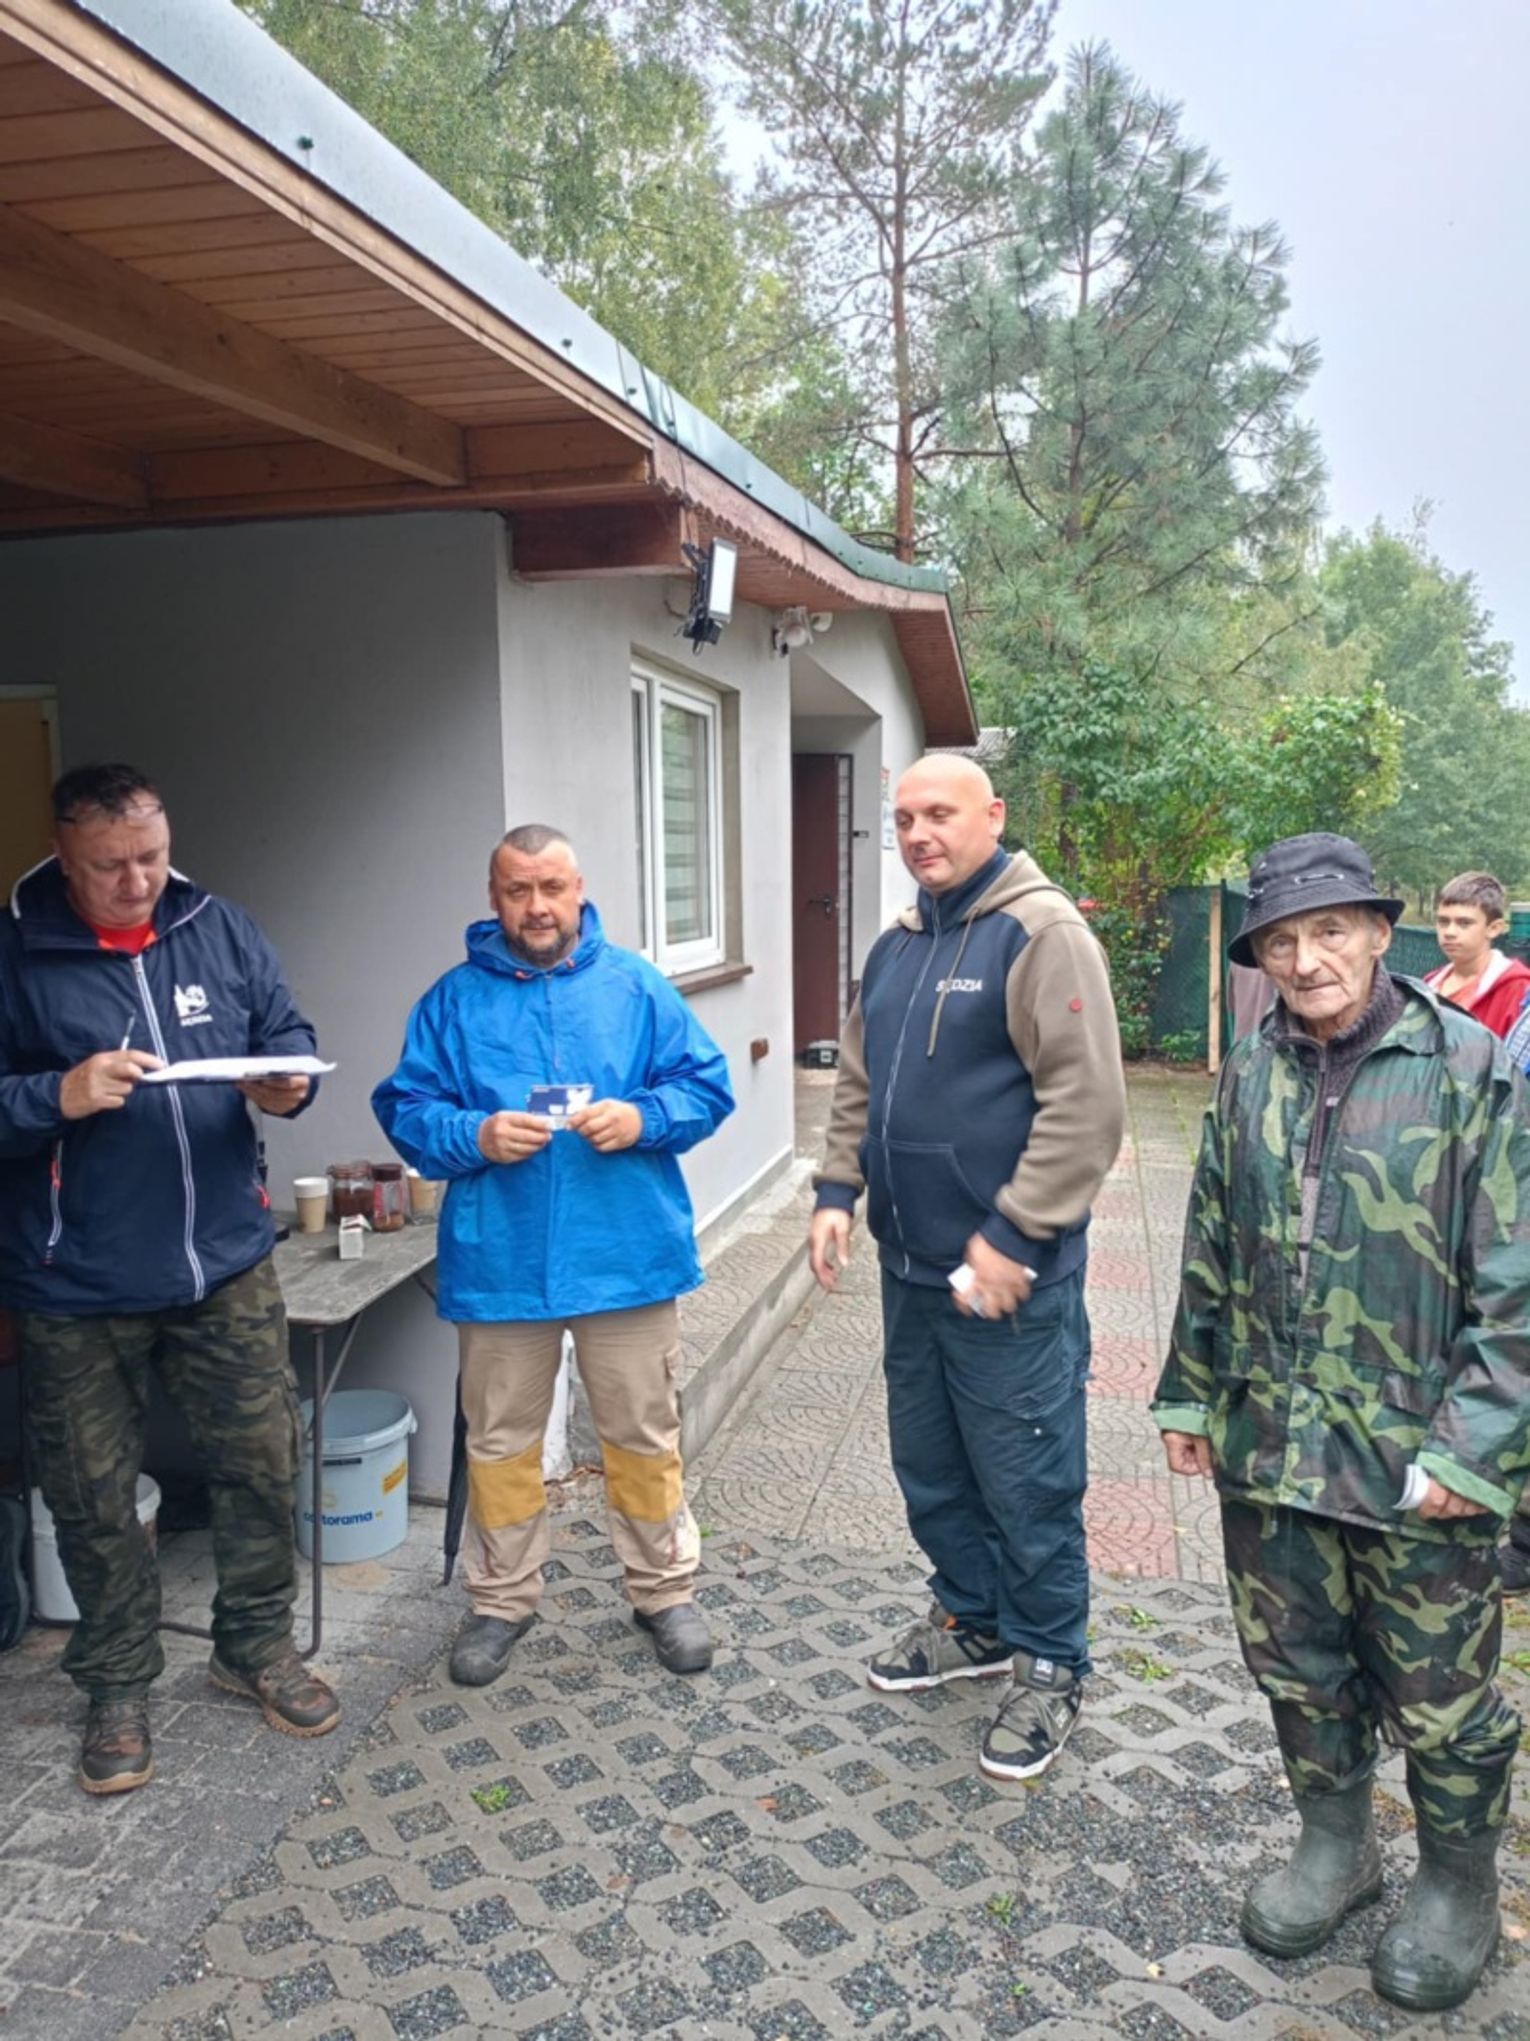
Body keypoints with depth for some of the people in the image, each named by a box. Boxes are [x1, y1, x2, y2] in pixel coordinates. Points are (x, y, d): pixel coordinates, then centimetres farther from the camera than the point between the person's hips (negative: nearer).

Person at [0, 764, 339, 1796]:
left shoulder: (222, 930, 2)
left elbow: (288, 1033, 8)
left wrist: (287, 1084, -13)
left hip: (227, 1262, 3)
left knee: (264, 1460, 11)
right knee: (95, 1497, 11)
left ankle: (257, 1644, 34)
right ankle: (120, 1683, 33)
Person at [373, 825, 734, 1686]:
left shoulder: (637, 986, 2)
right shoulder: (453, 999, 3)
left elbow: (707, 1083, 1)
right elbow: (406, 1108, 1)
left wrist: (643, 1118, -17)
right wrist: (474, 1135, -17)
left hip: (629, 1254, 0)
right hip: (499, 1261, 1)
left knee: (645, 1434, 12)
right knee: (500, 1441, 14)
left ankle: (665, 1590, 31)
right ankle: (502, 1599, 34)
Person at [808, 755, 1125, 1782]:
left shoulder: (1041, 933, -13)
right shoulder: (897, 947, 12)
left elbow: (1086, 1102, -20)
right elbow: (859, 1082, 19)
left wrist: (1014, 1237, -20)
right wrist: (838, 1190, 7)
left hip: (1007, 1277, -8)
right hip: (911, 1269, 8)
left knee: (1025, 1484, 5)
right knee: (928, 1465, 20)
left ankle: (1049, 1667, 26)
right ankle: (973, 1622, 40)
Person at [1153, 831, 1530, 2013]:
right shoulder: (1249, 1078, 3)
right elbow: (1210, 1255, 11)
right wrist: (1188, 1395, 12)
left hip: (1416, 1459, -4)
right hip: (1268, 1446, 4)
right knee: (1296, 1664, 19)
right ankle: (1335, 1845, 44)